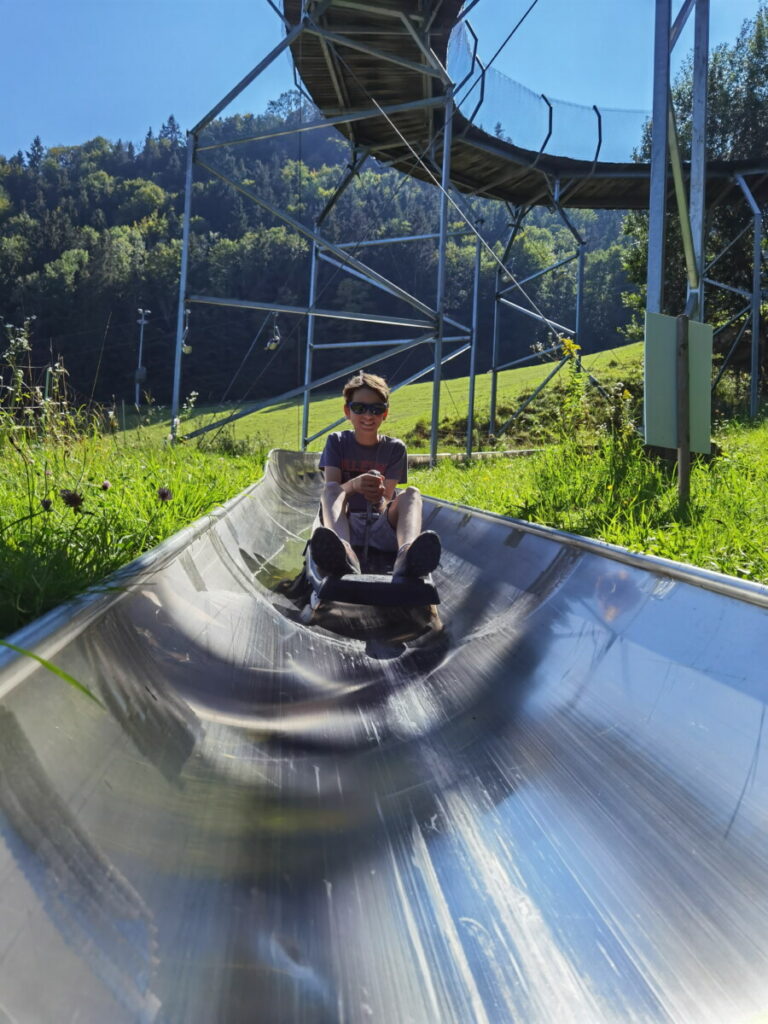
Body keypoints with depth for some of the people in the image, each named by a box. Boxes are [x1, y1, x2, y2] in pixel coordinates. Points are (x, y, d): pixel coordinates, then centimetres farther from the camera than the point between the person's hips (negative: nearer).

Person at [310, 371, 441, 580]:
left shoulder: (395, 448, 9)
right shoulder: (337, 442, 9)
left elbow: (387, 499, -3)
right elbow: (331, 490, -7)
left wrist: (380, 500, -29)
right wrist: (353, 485, -31)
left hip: (382, 527, 0)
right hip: (345, 524, 0)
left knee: (411, 493, -25)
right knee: (330, 490, -27)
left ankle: (407, 554, -61)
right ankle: (343, 553, -62)